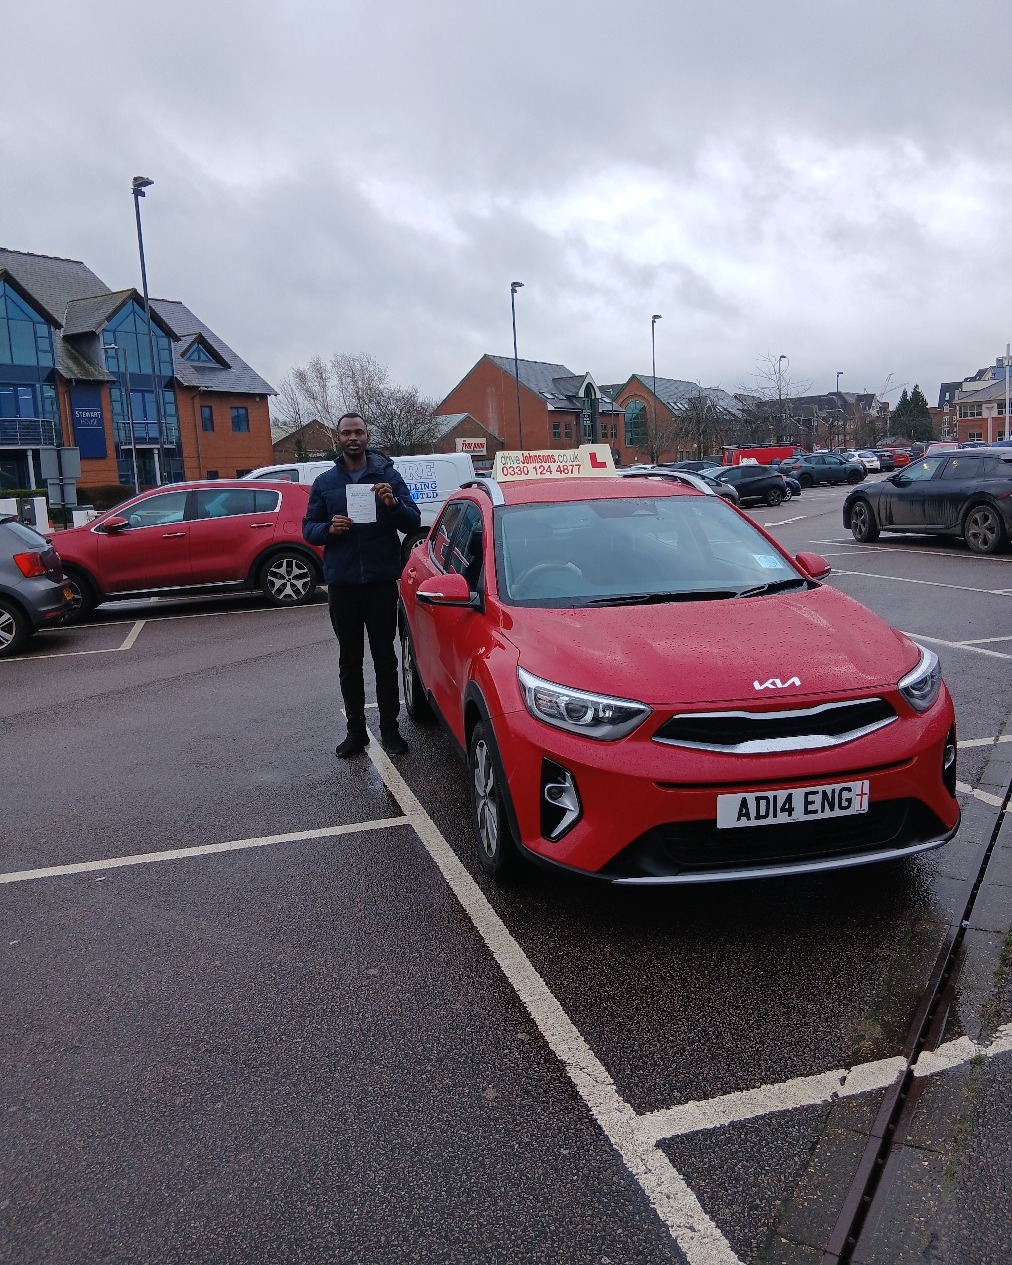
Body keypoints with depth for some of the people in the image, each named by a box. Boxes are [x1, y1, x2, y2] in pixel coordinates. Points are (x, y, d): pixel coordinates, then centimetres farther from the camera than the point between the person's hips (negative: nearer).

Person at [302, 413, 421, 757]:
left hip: (382, 581, -2)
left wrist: (394, 504, -20)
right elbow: (308, 528, 9)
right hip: (342, 583, 2)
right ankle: (355, 731, 17)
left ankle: (389, 728, 14)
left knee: (385, 657, 5)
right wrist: (329, 529, -13)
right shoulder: (325, 482, 8)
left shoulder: (388, 476, 3)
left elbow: (414, 523, 0)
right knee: (350, 660, 8)